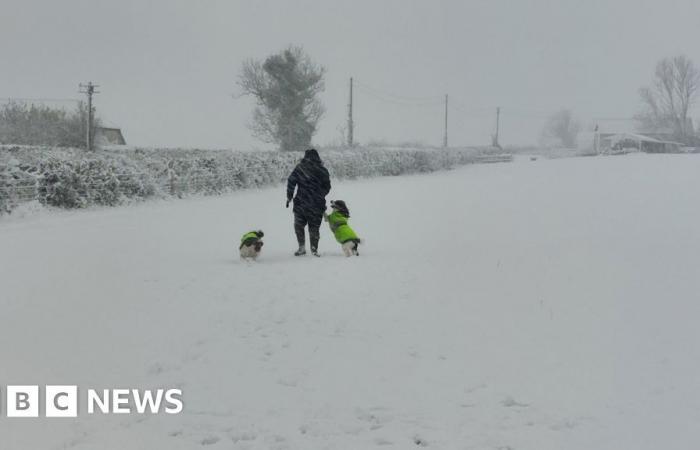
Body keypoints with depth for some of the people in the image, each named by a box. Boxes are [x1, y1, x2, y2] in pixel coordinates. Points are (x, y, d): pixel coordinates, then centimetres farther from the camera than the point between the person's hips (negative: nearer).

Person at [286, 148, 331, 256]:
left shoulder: (300, 167, -3)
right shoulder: (323, 170, 1)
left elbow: (291, 182, -5)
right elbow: (327, 188, 9)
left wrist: (289, 197, 4)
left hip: (301, 203, -1)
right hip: (317, 205, 1)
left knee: (299, 225, 14)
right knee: (314, 227, 10)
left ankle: (302, 248, 10)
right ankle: (314, 249, 10)